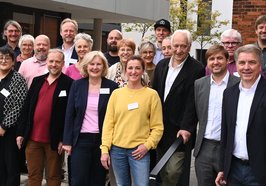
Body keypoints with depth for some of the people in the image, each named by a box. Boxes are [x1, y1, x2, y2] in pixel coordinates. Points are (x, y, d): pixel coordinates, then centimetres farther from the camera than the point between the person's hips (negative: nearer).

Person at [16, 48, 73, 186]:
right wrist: (21, 132, 6)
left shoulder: (68, 84, -5)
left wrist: (63, 139, -11)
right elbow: (26, 107, 10)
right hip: (32, 138, 4)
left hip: (53, 140, -4)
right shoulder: (37, 81, 10)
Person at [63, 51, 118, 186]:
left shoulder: (112, 87, -1)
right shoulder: (77, 85, 3)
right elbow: (70, 114, 3)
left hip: (102, 139, 0)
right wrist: (67, 141, -2)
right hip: (81, 139, 1)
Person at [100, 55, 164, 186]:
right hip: (117, 149, 2)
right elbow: (108, 123, 5)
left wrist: (147, 145, -11)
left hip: (139, 150, -2)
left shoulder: (151, 94, -1)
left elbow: (157, 127, 0)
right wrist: (105, 149, -1)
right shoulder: (116, 93, 6)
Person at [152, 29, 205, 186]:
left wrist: (186, 127, -20)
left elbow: (192, 101, -15)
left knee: (173, 171, -8)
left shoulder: (197, 69, -10)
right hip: (159, 126, 6)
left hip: (179, 130, -6)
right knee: (163, 171, 14)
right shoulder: (162, 65, 9)